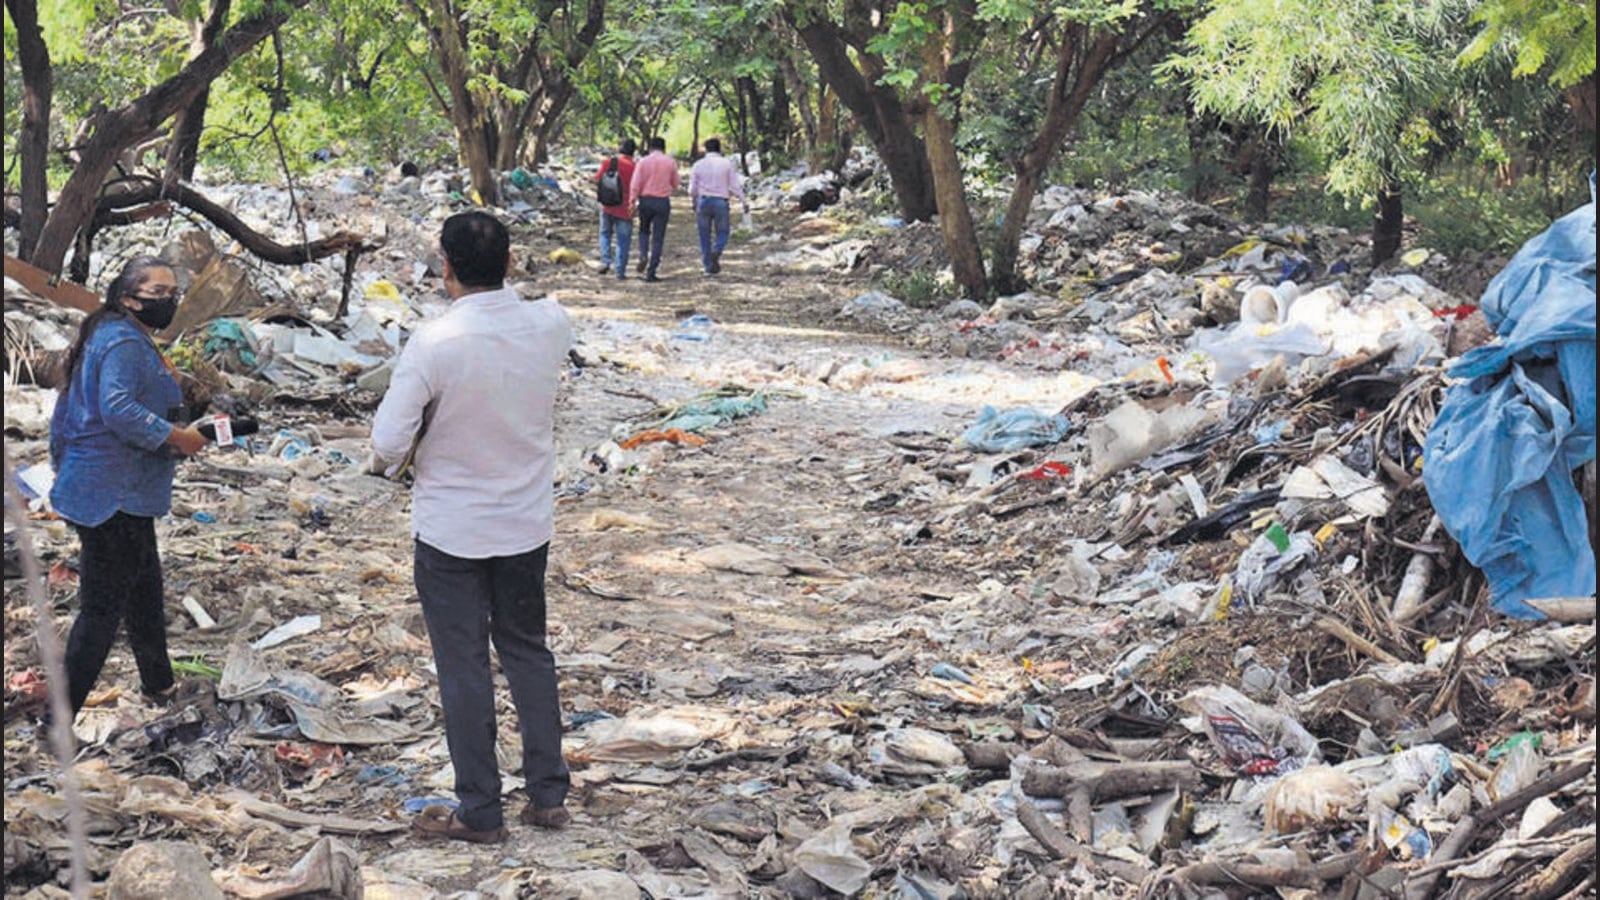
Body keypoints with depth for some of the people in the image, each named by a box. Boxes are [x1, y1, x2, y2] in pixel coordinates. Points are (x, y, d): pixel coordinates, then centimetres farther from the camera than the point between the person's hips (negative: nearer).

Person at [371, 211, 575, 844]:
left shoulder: (433, 345, -22)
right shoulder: (549, 325, -9)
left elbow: (388, 445, -18)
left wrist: (404, 458, 3)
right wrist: (503, 272, 19)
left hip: (451, 531, -4)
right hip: (528, 524, 4)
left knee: (464, 667, 7)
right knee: (527, 650, 20)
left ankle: (480, 812, 16)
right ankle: (548, 793, 25)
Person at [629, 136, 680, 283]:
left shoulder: (643, 162, -1)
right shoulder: (670, 162, 0)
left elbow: (635, 184, -10)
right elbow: (675, 185, 8)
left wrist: (632, 202, -11)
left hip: (645, 201, 1)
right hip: (663, 202, -1)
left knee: (644, 231, 24)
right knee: (657, 238, 3)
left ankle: (643, 255, -2)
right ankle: (651, 272, 0)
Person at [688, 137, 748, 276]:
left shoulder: (698, 165, 2)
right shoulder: (727, 163, -1)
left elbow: (693, 189, 5)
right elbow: (735, 186, -4)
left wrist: (694, 204, 21)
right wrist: (745, 202, 3)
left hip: (703, 202, 1)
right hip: (721, 202, -1)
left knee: (705, 236, 10)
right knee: (722, 234, 10)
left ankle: (708, 265, 10)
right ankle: (716, 252, -19)